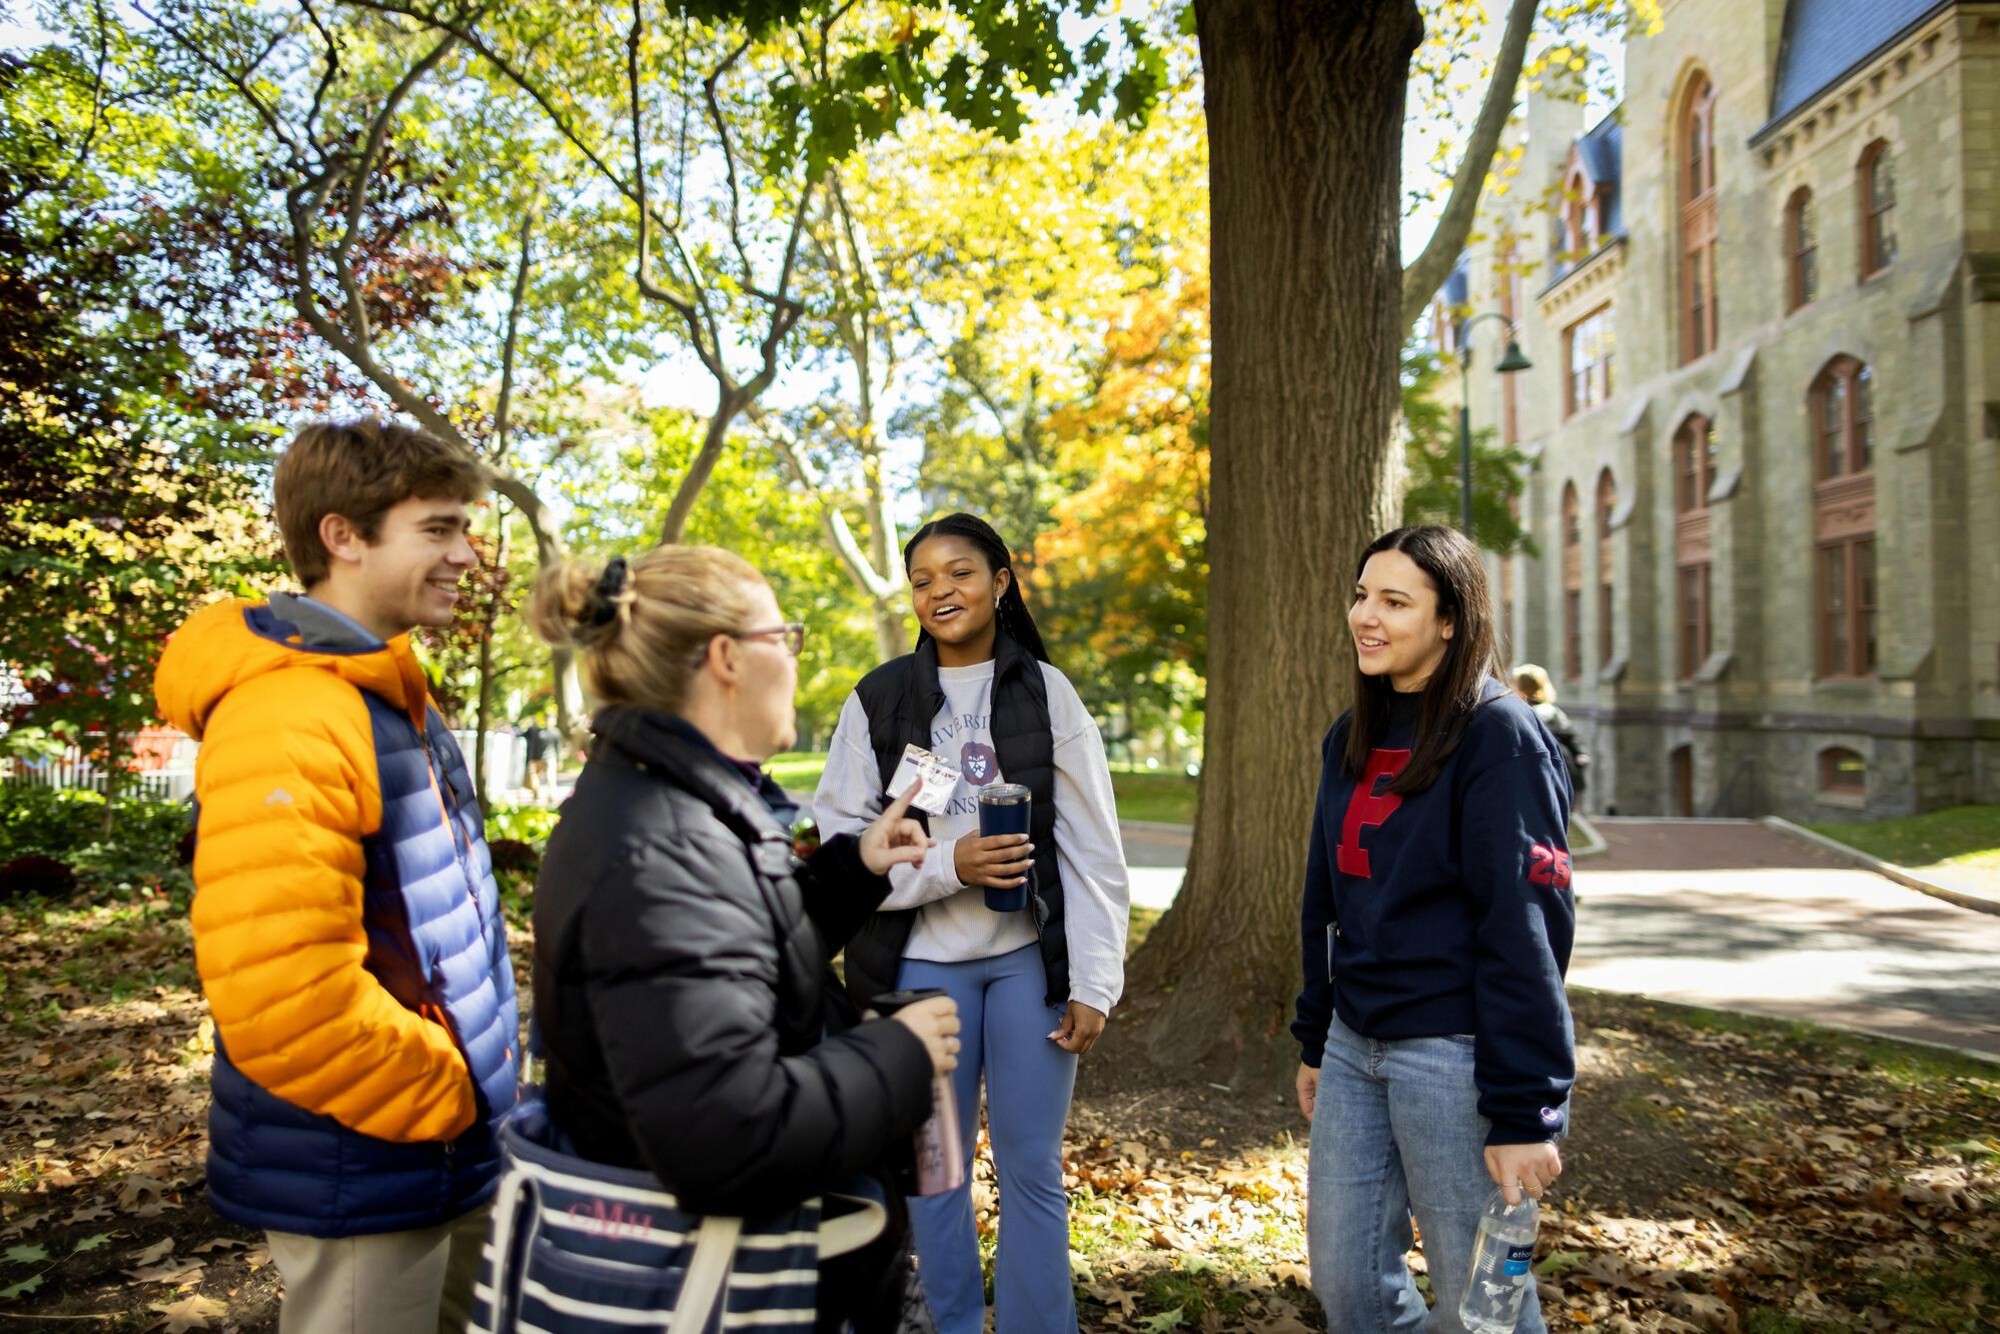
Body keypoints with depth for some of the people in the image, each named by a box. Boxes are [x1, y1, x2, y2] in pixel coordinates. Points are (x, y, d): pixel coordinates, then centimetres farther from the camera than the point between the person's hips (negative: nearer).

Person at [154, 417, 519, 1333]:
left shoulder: (389, 697, 8)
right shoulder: (289, 718, -23)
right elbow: (280, 999, -30)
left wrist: (474, 1085, 13)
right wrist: (446, 1094, -16)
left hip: (446, 1150, 9)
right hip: (363, 1174, -9)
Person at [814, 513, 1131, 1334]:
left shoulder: (1048, 693, 0)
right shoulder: (878, 699, -1)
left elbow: (1092, 851, -1)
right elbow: (837, 839, -4)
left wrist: (1093, 982, -5)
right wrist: (946, 864, -17)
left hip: (1030, 958, 0)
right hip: (922, 963, 0)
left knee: (1032, 1166, 8)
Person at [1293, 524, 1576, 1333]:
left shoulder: (1499, 737, -13)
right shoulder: (1352, 739, 10)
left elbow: (1524, 928, -17)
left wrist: (1524, 1112, -18)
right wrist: (1315, 1041, 17)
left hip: (1454, 1054, -7)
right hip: (1355, 1048, 7)